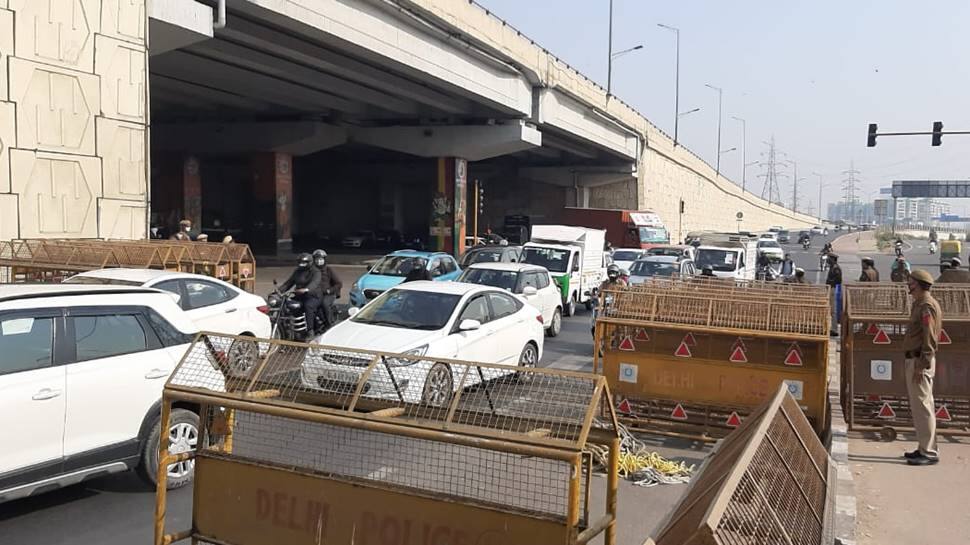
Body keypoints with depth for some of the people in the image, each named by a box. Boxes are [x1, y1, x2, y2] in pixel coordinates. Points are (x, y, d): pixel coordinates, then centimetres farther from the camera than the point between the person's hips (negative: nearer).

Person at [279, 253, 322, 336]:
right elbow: (289, 282, 17)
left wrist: (306, 289, -47)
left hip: (312, 297, -7)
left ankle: (310, 330, -38)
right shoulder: (297, 271, 18)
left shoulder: (315, 272, -4)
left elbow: (314, 283, -25)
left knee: (308, 306, -37)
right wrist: (280, 290, -2)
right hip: (299, 297, 7)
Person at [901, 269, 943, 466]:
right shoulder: (919, 304, 17)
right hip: (915, 360, 11)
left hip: (920, 361, -11)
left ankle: (929, 452, -4)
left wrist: (921, 365, -22)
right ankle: (925, 448, 23)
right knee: (921, 405, 15)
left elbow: (930, 339, -20)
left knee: (922, 405, -8)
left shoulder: (926, 305, -14)